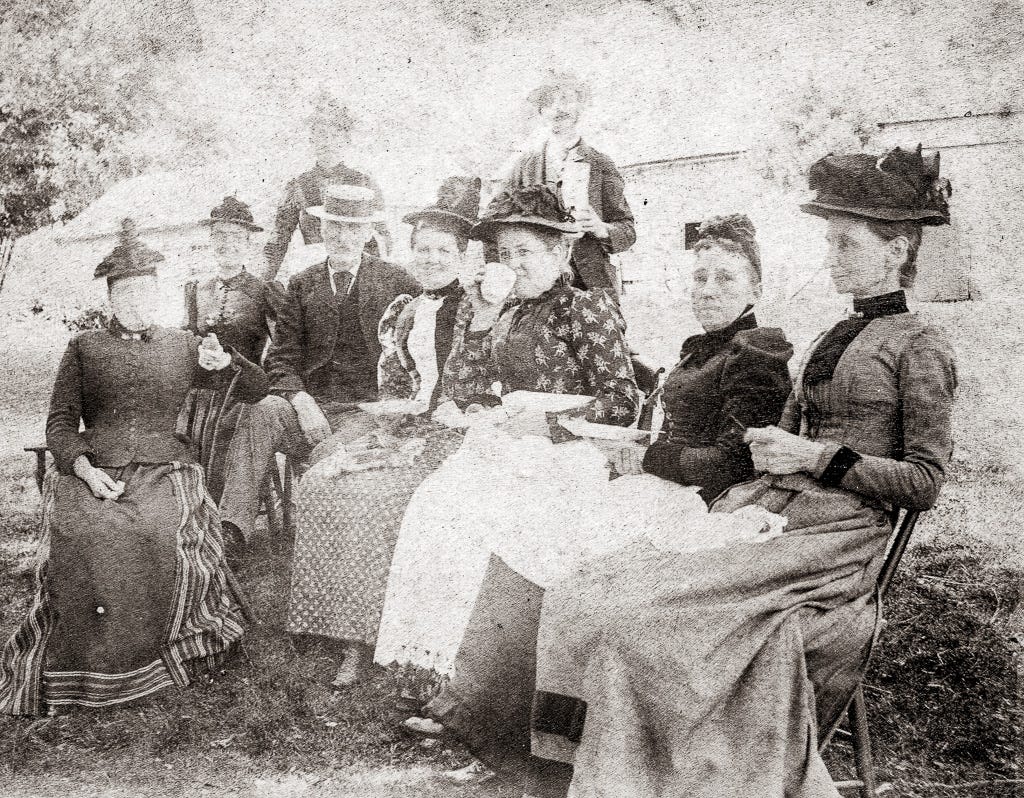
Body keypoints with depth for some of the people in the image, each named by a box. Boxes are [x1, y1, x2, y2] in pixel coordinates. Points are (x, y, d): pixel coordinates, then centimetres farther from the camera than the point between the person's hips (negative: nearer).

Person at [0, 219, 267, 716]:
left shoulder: (182, 346, 19)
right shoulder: (84, 348, 17)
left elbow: (256, 391, 18)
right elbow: (60, 421, 10)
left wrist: (224, 363, -3)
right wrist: (84, 469, -9)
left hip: (164, 470, 0)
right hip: (91, 471, 0)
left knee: (167, 532, -30)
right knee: (80, 537, -28)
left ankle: (154, 663, -12)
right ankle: (80, 679, -13)